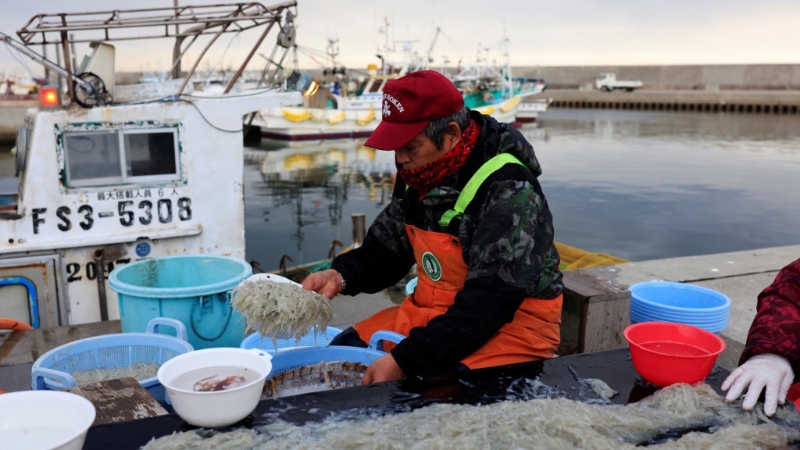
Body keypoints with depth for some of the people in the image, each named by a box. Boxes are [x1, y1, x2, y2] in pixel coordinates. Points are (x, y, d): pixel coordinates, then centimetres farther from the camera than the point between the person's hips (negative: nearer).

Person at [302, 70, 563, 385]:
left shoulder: (508, 191, -24)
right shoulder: (418, 177, 0)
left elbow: (489, 303, -29)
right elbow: (385, 249, 13)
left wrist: (404, 361, -33)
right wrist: (340, 276, -7)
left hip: (511, 324, -7)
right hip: (430, 310, 8)